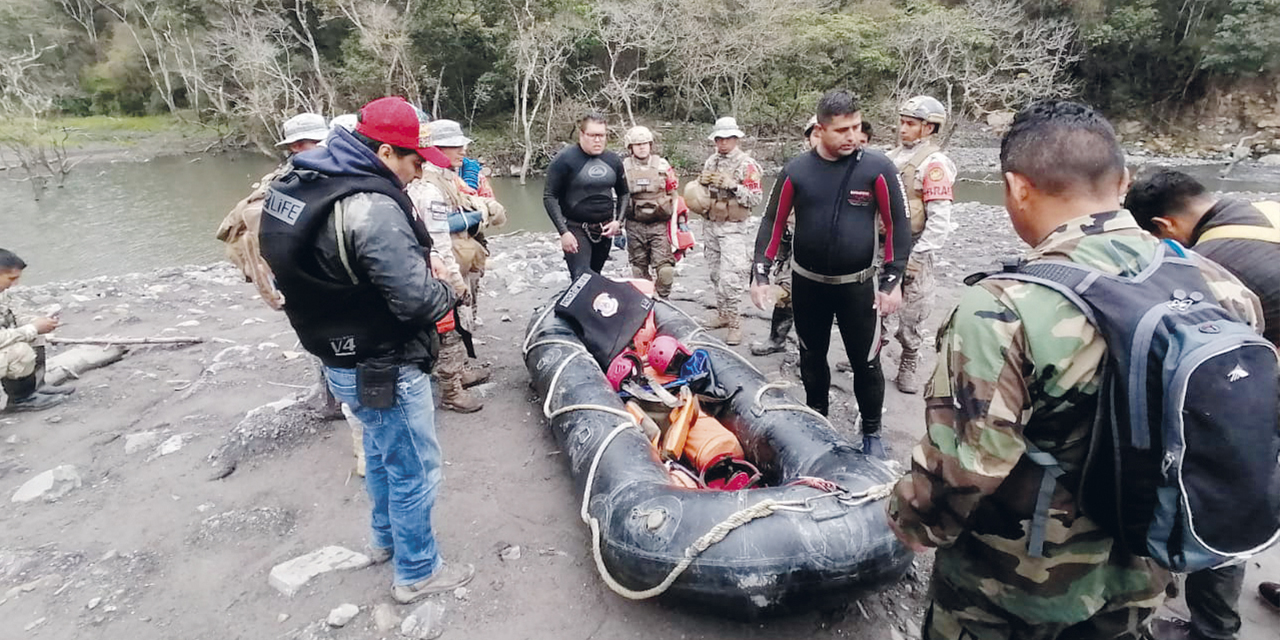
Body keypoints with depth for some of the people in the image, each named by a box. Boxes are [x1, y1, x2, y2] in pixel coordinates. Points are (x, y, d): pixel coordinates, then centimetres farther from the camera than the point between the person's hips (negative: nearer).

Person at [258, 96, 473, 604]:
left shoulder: (296, 186, 3)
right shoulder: (371, 207, -27)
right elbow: (419, 301, -28)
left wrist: (422, 266, 3)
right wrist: (446, 287, -5)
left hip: (340, 358, 10)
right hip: (384, 370, -9)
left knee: (381, 452, 28)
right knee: (415, 469, 9)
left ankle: (386, 538, 49)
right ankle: (417, 573, 28)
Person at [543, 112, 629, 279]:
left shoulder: (613, 160, 7)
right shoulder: (565, 159, -8)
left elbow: (623, 194, 19)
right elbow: (549, 197, -9)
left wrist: (618, 221, 2)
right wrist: (563, 232, -16)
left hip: (605, 231, 5)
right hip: (576, 230, -5)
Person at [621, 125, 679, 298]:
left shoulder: (663, 165, 4)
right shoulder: (623, 167, 5)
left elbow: (674, 195, 10)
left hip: (660, 224, -1)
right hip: (635, 226, 1)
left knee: (664, 267, -9)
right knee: (639, 268, 7)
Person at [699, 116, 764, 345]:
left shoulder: (747, 165, -7)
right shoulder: (711, 161, 11)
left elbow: (756, 198, -11)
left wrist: (733, 185, -21)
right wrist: (702, 181, -2)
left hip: (734, 229, -6)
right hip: (710, 225, 6)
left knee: (730, 277, -13)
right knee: (716, 274, 13)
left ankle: (734, 322, -4)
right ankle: (722, 314, 25)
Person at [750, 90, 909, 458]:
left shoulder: (877, 168, -10)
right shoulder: (796, 171, -6)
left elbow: (897, 225, -5)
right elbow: (773, 223, 1)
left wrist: (893, 280, -8)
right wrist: (761, 274, -3)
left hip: (858, 285, -1)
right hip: (807, 283, 2)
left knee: (866, 362, 6)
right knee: (812, 357, 16)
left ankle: (872, 432, 27)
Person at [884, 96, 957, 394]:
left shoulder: (934, 163, -12)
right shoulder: (894, 156, 10)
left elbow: (939, 220, -16)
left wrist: (917, 257, -17)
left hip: (913, 249, -7)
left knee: (911, 314, 4)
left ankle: (909, 365, 20)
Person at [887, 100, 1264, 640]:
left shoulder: (1006, 310, -31)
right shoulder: (1217, 286, -9)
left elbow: (961, 468, -28)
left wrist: (910, 521, -7)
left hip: (1017, 583, -5)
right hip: (1141, 574, 6)